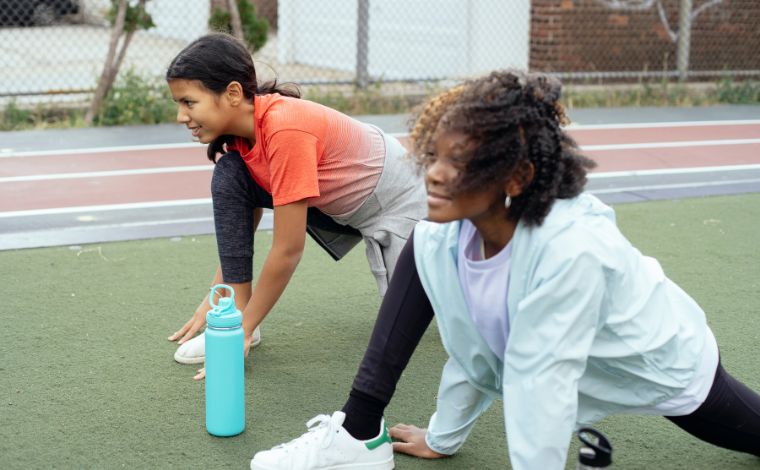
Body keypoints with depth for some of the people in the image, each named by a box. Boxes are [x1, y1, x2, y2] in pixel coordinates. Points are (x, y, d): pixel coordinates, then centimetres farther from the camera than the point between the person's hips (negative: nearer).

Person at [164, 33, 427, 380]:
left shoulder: (286, 130, -37)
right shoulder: (242, 125, -12)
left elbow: (287, 251, -31)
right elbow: (244, 222, 0)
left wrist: (244, 329, -22)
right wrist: (216, 298, -3)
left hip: (398, 199, -7)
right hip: (336, 203, 7)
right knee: (228, 176, -14)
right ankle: (237, 314, -7)